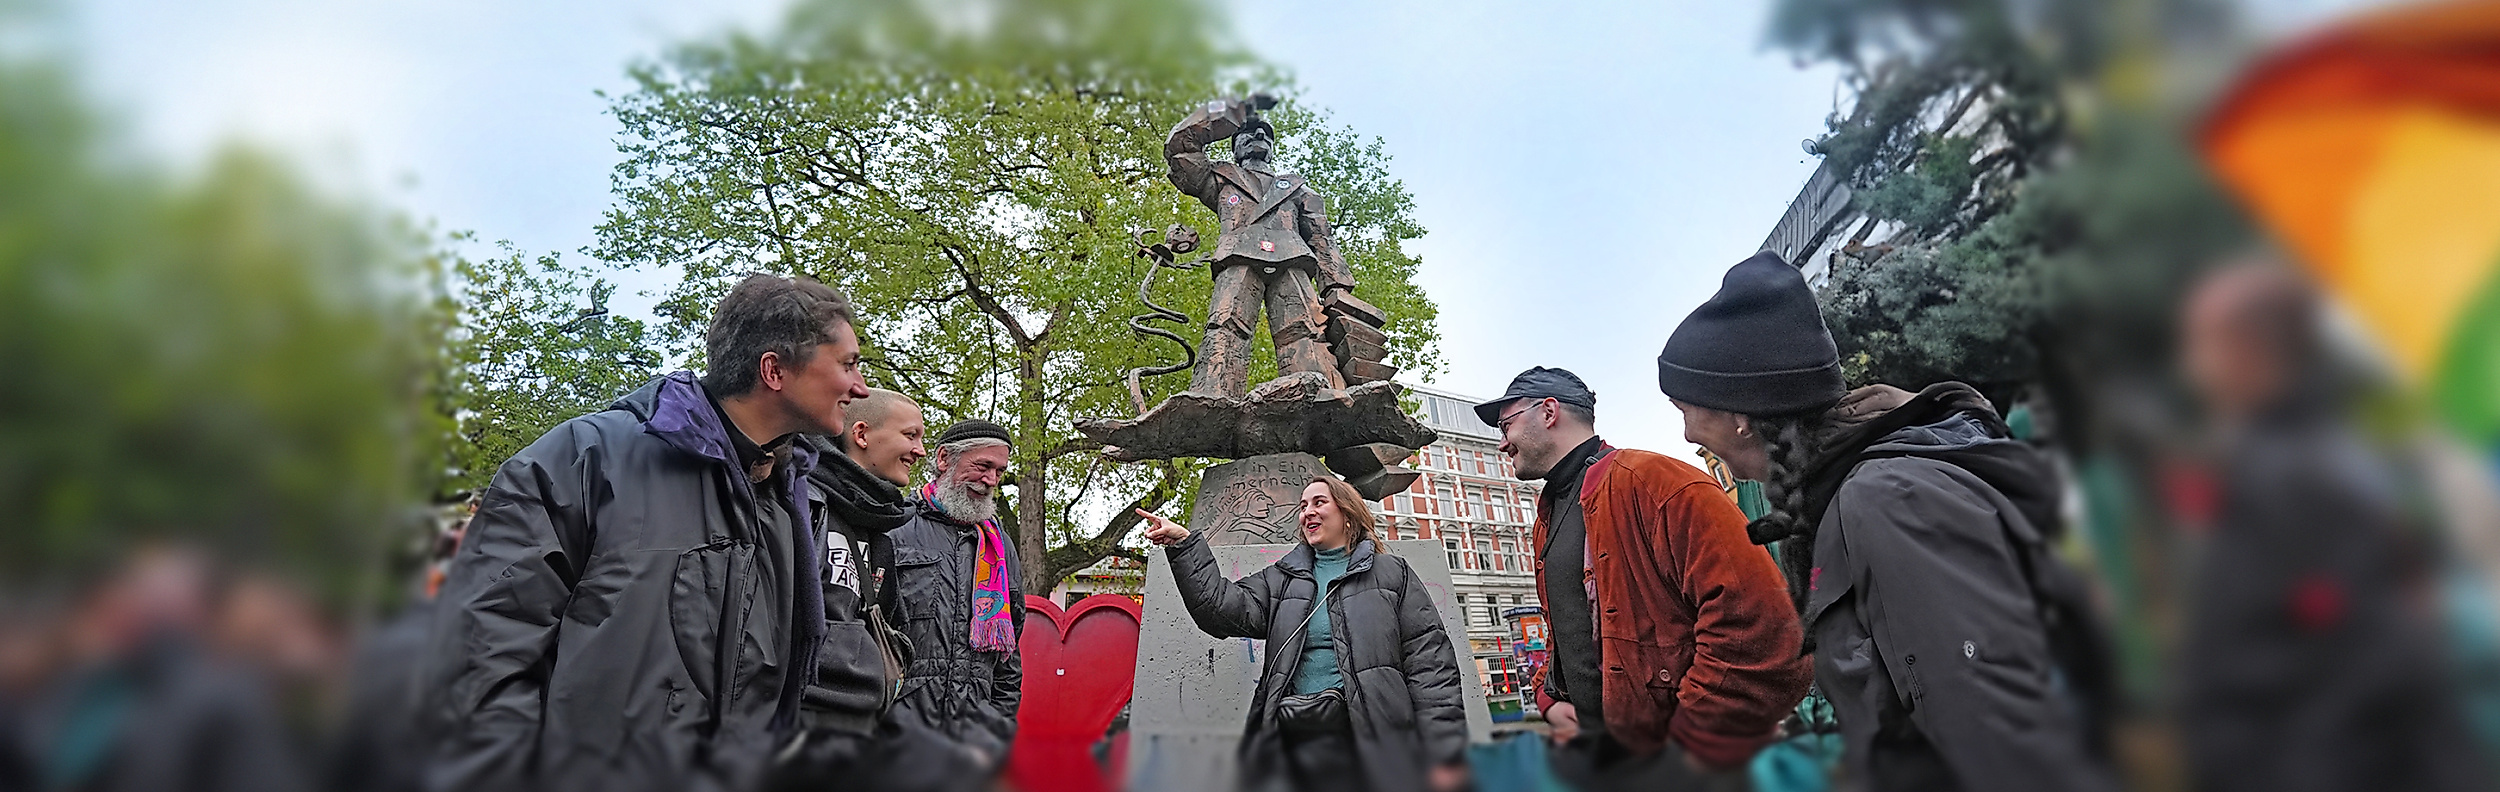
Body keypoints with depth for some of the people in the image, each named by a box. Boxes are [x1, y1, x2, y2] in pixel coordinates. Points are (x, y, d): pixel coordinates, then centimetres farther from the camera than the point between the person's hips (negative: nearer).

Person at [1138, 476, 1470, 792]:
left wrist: (1444, 752, -7)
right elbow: (1225, 610, 5)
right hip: (1295, 740, 3)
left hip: (1375, 739, -2)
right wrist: (1184, 544, -3)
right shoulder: (1281, 578, 22)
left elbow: (1428, 659, 3)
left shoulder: (1392, 573, 13)